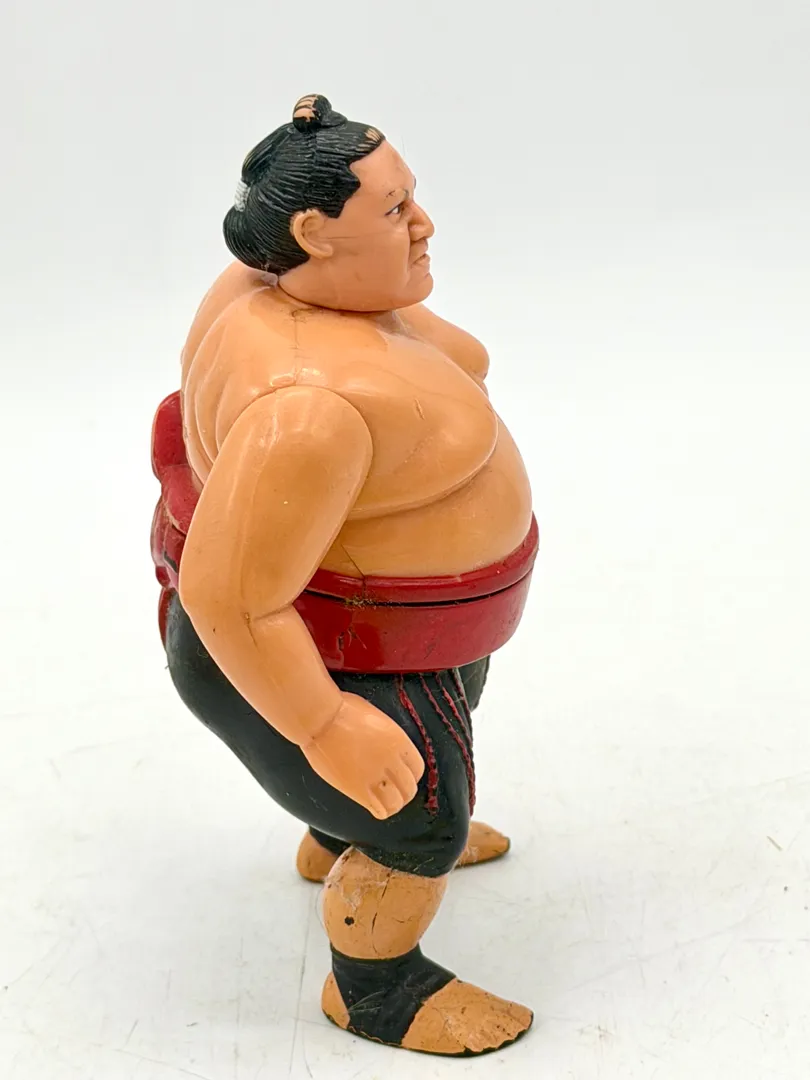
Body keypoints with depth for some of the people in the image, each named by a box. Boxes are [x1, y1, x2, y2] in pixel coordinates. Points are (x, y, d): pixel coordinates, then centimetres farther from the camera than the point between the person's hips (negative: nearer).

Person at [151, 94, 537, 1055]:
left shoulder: (305, 284, -8)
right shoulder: (312, 400, -36)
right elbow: (231, 597, -32)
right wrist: (326, 727, -24)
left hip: (335, 574, 10)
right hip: (307, 647, -10)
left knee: (450, 702, 29)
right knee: (420, 829, 6)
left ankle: (337, 843, 51)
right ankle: (372, 993, 31)